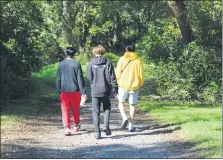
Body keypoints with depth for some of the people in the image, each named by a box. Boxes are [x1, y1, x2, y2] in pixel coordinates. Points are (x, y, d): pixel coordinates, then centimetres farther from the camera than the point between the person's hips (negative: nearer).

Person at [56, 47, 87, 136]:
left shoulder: (61, 64, 1)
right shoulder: (76, 64, -6)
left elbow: (58, 79, 6)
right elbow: (80, 79, -7)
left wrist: (59, 90, 16)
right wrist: (83, 92, -6)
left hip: (64, 91, 1)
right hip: (75, 90, -1)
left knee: (65, 109, 3)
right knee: (75, 109, 16)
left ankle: (67, 128, -7)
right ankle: (76, 126, 30)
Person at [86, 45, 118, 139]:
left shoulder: (91, 64, -4)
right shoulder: (108, 63, -4)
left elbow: (89, 78, 1)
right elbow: (112, 78, -4)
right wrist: (116, 89, 3)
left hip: (95, 91, 0)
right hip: (106, 90, 1)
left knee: (96, 112, 6)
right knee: (107, 109, 21)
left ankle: (97, 132, 3)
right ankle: (106, 126, 6)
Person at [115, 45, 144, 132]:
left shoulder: (122, 59, -2)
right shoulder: (138, 60, 0)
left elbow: (118, 73, -4)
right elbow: (141, 74, -1)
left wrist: (119, 82, 11)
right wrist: (141, 84, 14)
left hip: (123, 85, -1)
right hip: (134, 86, 1)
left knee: (121, 102, 16)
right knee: (132, 105, 10)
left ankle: (124, 118, -7)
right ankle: (130, 125, 9)